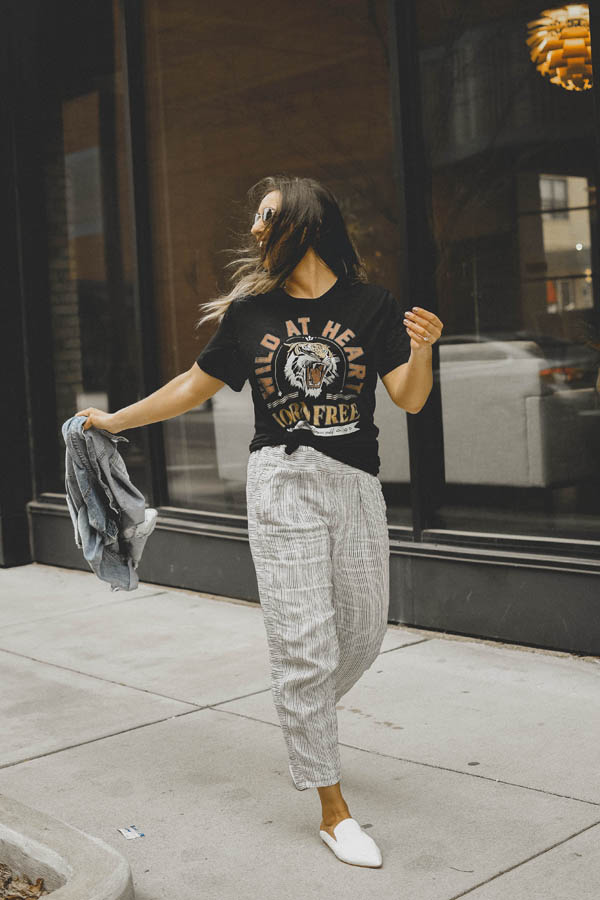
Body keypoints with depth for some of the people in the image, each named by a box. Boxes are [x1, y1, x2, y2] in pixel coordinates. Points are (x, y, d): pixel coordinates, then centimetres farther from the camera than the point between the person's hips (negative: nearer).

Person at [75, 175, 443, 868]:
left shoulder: (372, 306, 2)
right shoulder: (250, 312, 5)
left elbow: (410, 400, -2)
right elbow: (195, 385, 15)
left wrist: (420, 350, -22)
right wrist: (114, 420, 18)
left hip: (356, 485, 1)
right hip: (282, 482, -1)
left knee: (365, 632, 10)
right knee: (304, 645, -5)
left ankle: (304, 720, 42)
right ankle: (333, 811, 6)